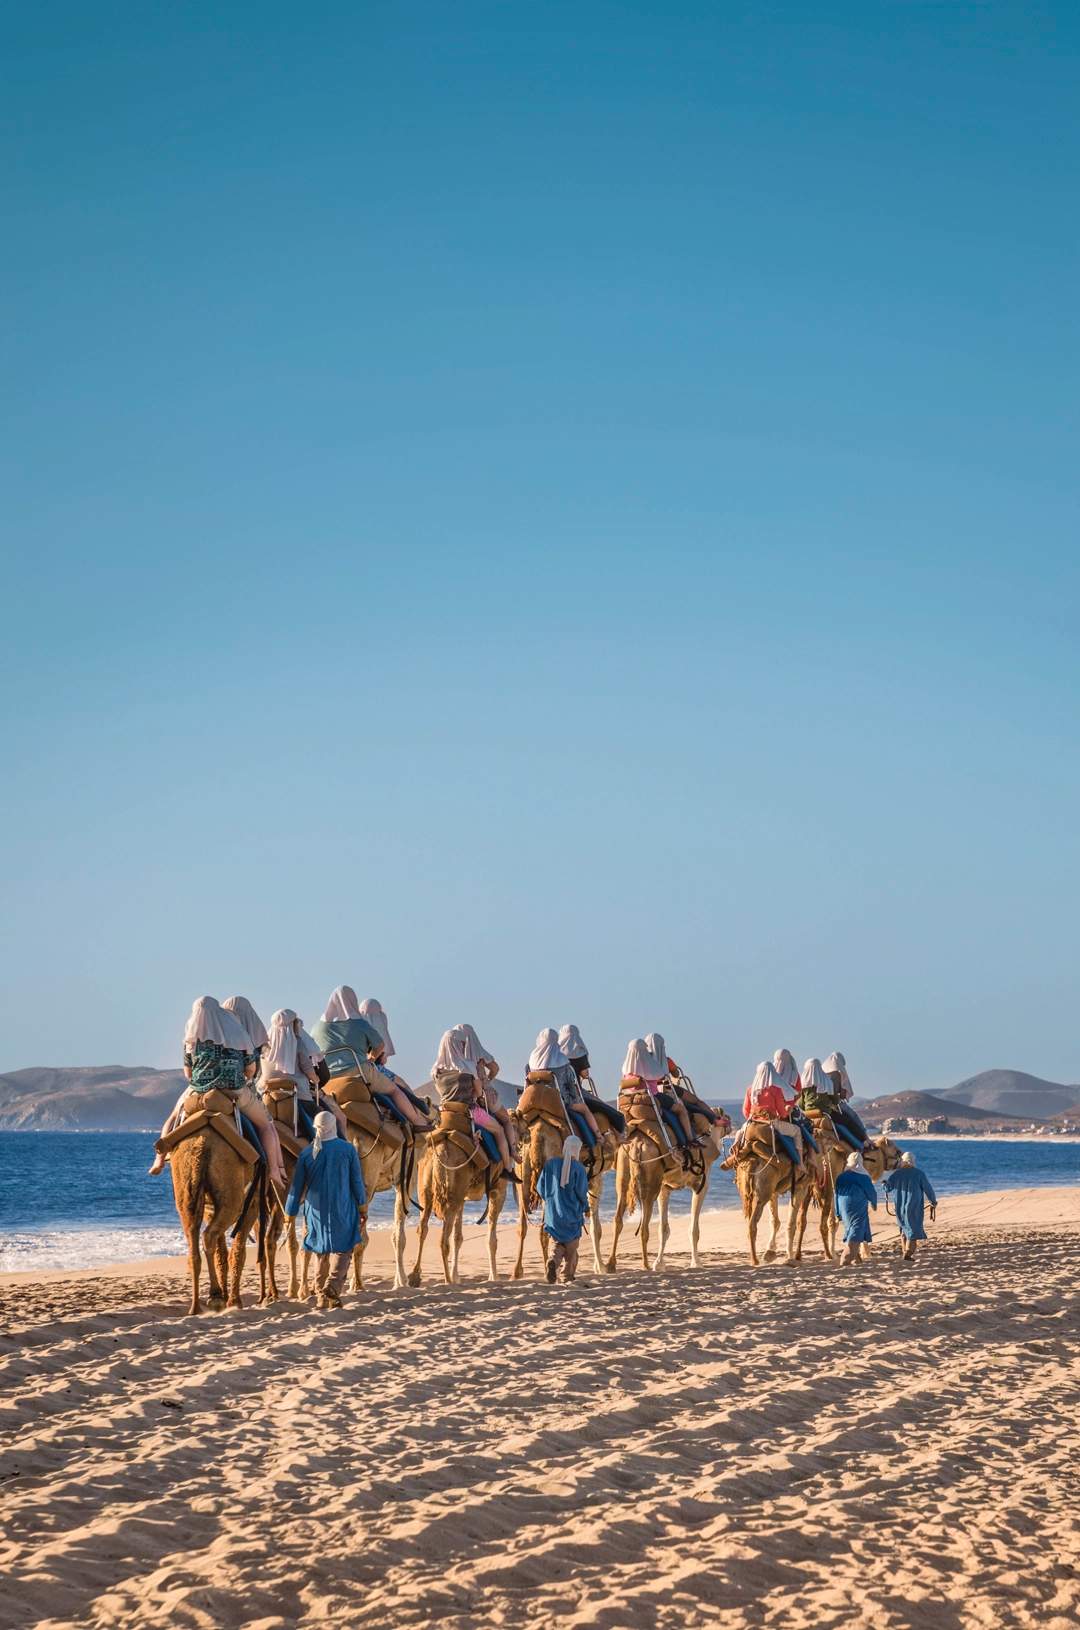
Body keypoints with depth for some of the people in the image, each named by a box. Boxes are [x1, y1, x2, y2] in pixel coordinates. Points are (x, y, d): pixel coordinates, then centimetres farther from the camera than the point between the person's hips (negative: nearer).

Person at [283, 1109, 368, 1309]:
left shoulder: (306, 1153, -1)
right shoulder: (347, 1149, -6)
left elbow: (297, 1186, 3)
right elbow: (357, 1182, 0)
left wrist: (290, 1212, 12)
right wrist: (363, 1208, 10)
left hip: (316, 1211, 2)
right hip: (343, 1211, -2)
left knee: (321, 1253, 13)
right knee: (342, 1250, 3)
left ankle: (322, 1297, 15)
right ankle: (333, 1290, -18)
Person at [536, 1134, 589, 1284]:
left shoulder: (550, 1164, -3)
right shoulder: (578, 1168, -12)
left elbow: (540, 1187, 1)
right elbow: (582, 1192, -12)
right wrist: (585, 1206, 9)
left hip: (553, 1213, 2)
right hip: (572, 1213, -2)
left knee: (557, 1243, 11)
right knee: (571, 1246, 14)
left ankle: (553, 1261, -18)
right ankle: (567, 1277, 18)